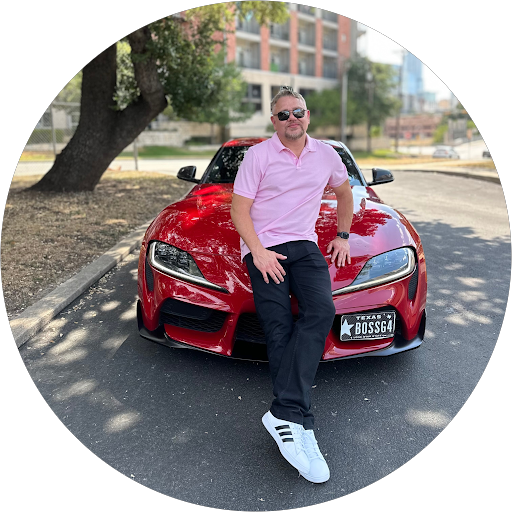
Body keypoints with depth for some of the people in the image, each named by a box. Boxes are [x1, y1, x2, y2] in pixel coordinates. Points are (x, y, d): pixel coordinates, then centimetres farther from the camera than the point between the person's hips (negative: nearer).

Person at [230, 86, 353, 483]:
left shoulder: (326, 154, 13)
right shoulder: (258, 155, 1)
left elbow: (345, 192, 29)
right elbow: (239, 209, -2)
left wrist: (343, 235, 21)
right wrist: (258, 251, -14)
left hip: (305, 245, 3)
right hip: (263, 247, -2)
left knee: (321, 310, -25)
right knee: (279, 330, -16)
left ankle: (285, 414, -29)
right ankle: (300, 422, -16)